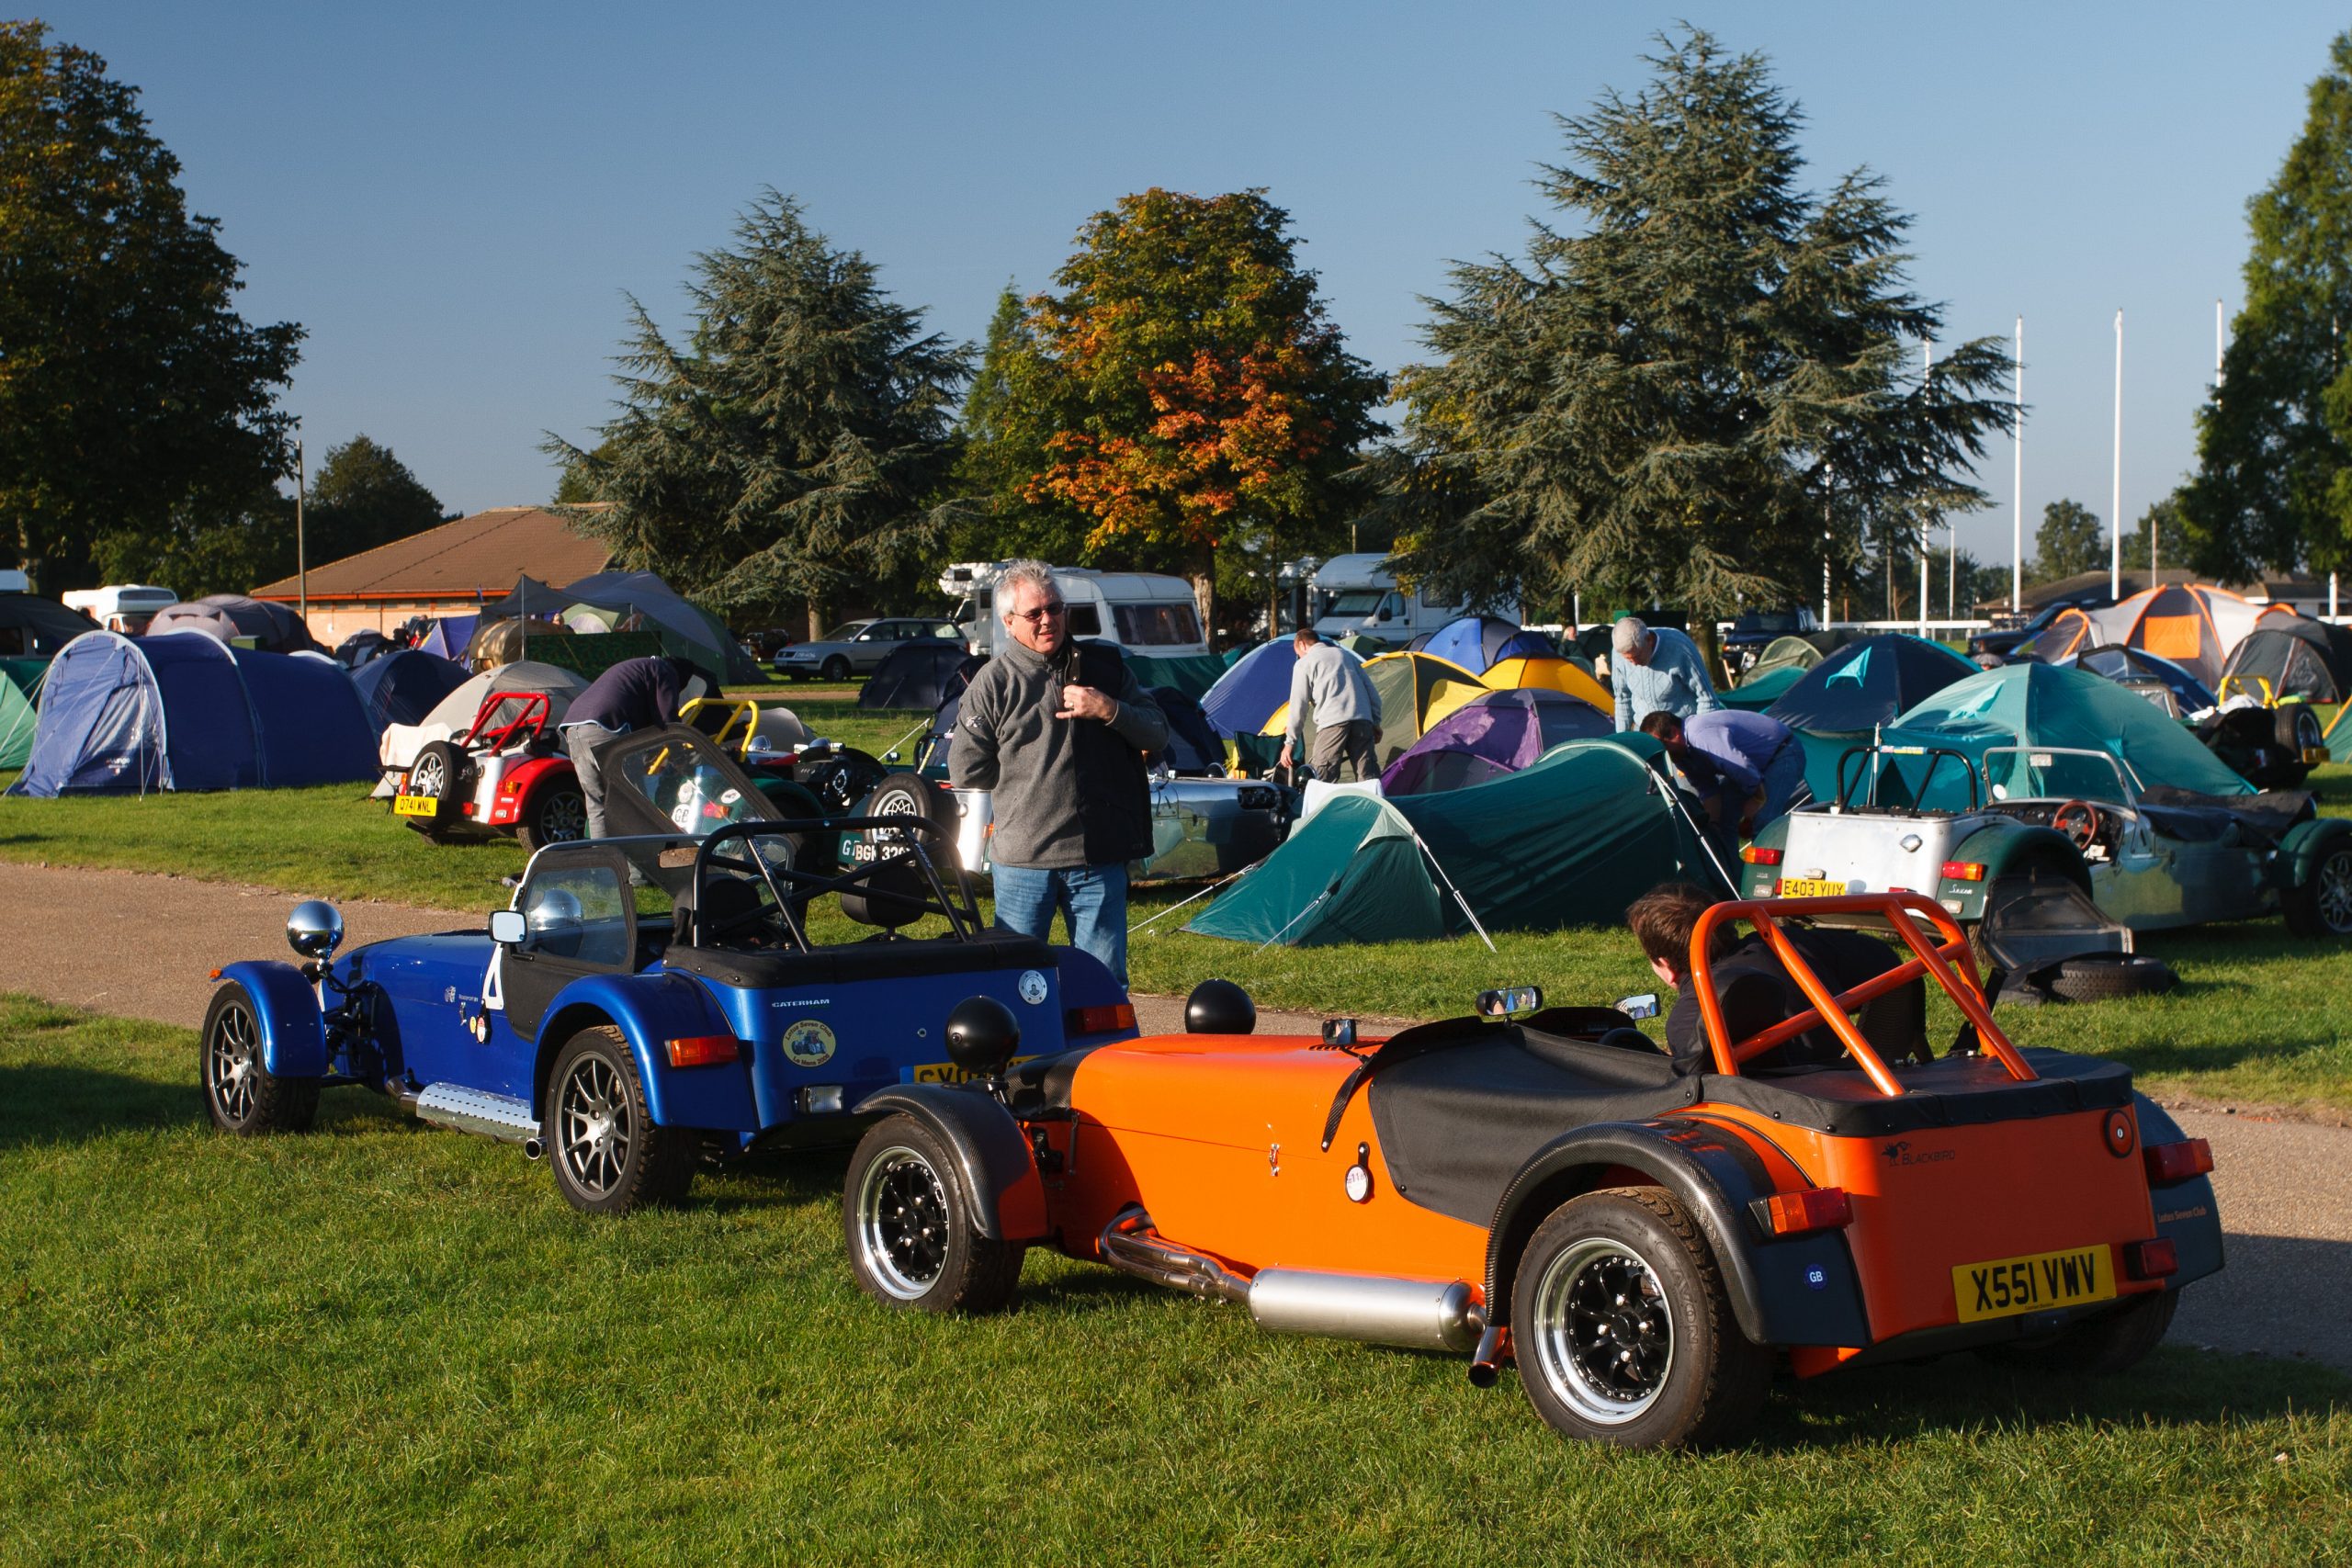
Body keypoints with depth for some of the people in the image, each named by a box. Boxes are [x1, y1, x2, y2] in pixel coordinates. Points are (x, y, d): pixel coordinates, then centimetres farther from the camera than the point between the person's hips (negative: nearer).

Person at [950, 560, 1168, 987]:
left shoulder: (1105, 666, 9)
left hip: (1099, 856, 2)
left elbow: (1157, 734, 9)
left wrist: (1109, 711, -9)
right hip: (1022, 858, -2)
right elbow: (966, 770, 1)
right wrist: (1029, 772, 2)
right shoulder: (993, 682, 0)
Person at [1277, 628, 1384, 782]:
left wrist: (1290, 742, 10)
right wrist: (1376, 722, 27)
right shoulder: (1345, 655, 27)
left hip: (1332, 721, -5)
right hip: (1362, 718, 5)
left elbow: (1298, 706, 5)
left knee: (1324, 780, -5)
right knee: (1369, 776, 3)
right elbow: (1372, 693, 24)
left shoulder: (1304, 664, 11)